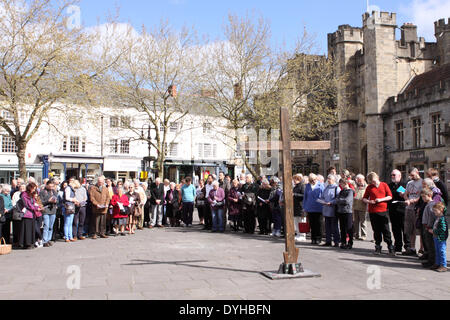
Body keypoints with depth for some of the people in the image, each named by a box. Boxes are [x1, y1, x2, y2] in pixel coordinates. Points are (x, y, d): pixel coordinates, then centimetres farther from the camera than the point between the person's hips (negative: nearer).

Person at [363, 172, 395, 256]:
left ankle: (391, 248, 5)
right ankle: (378, 247, 15)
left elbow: (390, 196, 3)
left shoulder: (384, 185, 4)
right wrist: (369, 201, -9)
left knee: (386, 230, -3)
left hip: (383, 210, -1)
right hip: (373, 211, 2)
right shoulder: (369, 187, 7)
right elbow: (364, 198, 12)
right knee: (376, 230, 6)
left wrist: (381, 199, -11)